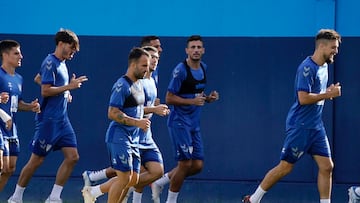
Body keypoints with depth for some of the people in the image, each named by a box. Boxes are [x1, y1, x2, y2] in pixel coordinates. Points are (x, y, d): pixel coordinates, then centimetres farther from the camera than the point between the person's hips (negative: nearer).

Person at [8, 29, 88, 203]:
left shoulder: (61, 63, 14)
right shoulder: (50, 63, -13)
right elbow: (45, 91, -21)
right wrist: (68, 87, -18)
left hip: (62, 120, 9)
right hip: (48, 121, -9)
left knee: (72, 156, -1)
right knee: (36, 160, -2)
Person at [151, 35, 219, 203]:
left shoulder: (203, 68, 10)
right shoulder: (181, 70, -14)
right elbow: (169, 99, -14)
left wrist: (208, 98, 3)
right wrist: (192, 101, -23)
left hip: (194, 124, 8)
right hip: (179, 121, -8)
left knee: (197, 166, 5)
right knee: (185, 163, -10)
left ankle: (159, 183, 19)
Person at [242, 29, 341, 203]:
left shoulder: (323, 66, 12)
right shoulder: (307, 68, -17)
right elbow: (303, 98, -24)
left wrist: (329, 92, 6)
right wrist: (328, 94, -19)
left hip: (316, 127, 9)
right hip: (300, 126, -9)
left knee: (326, 166, 0)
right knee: (285, 167, -2)